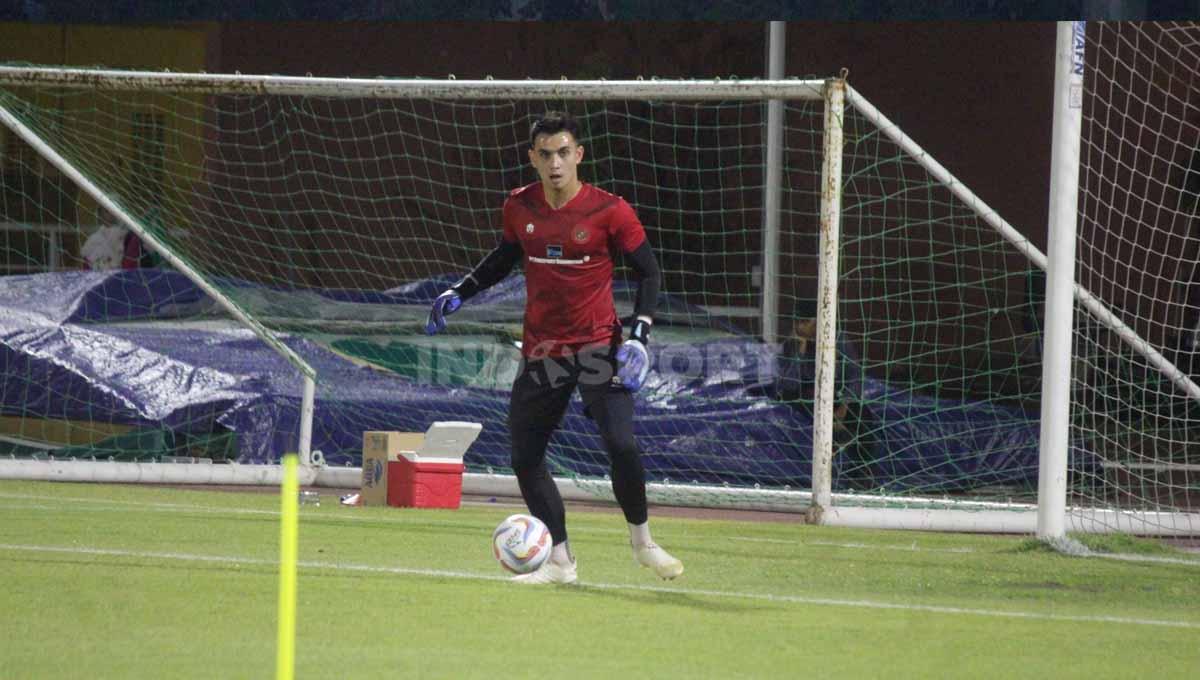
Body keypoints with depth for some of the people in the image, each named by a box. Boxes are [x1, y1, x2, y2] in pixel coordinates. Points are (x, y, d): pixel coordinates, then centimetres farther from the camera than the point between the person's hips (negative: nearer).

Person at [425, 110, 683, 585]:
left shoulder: (609, 211, -11)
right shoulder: (519, 207, 1)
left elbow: (648, 271, -3)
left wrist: (640, 334, -13)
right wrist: (458, 293, 14)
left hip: (598, 346, -5)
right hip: (541, 349, 5)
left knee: (621, 444, -20)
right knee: (525, 458, 3)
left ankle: (641, 541, 2)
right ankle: (560, 561, 15)